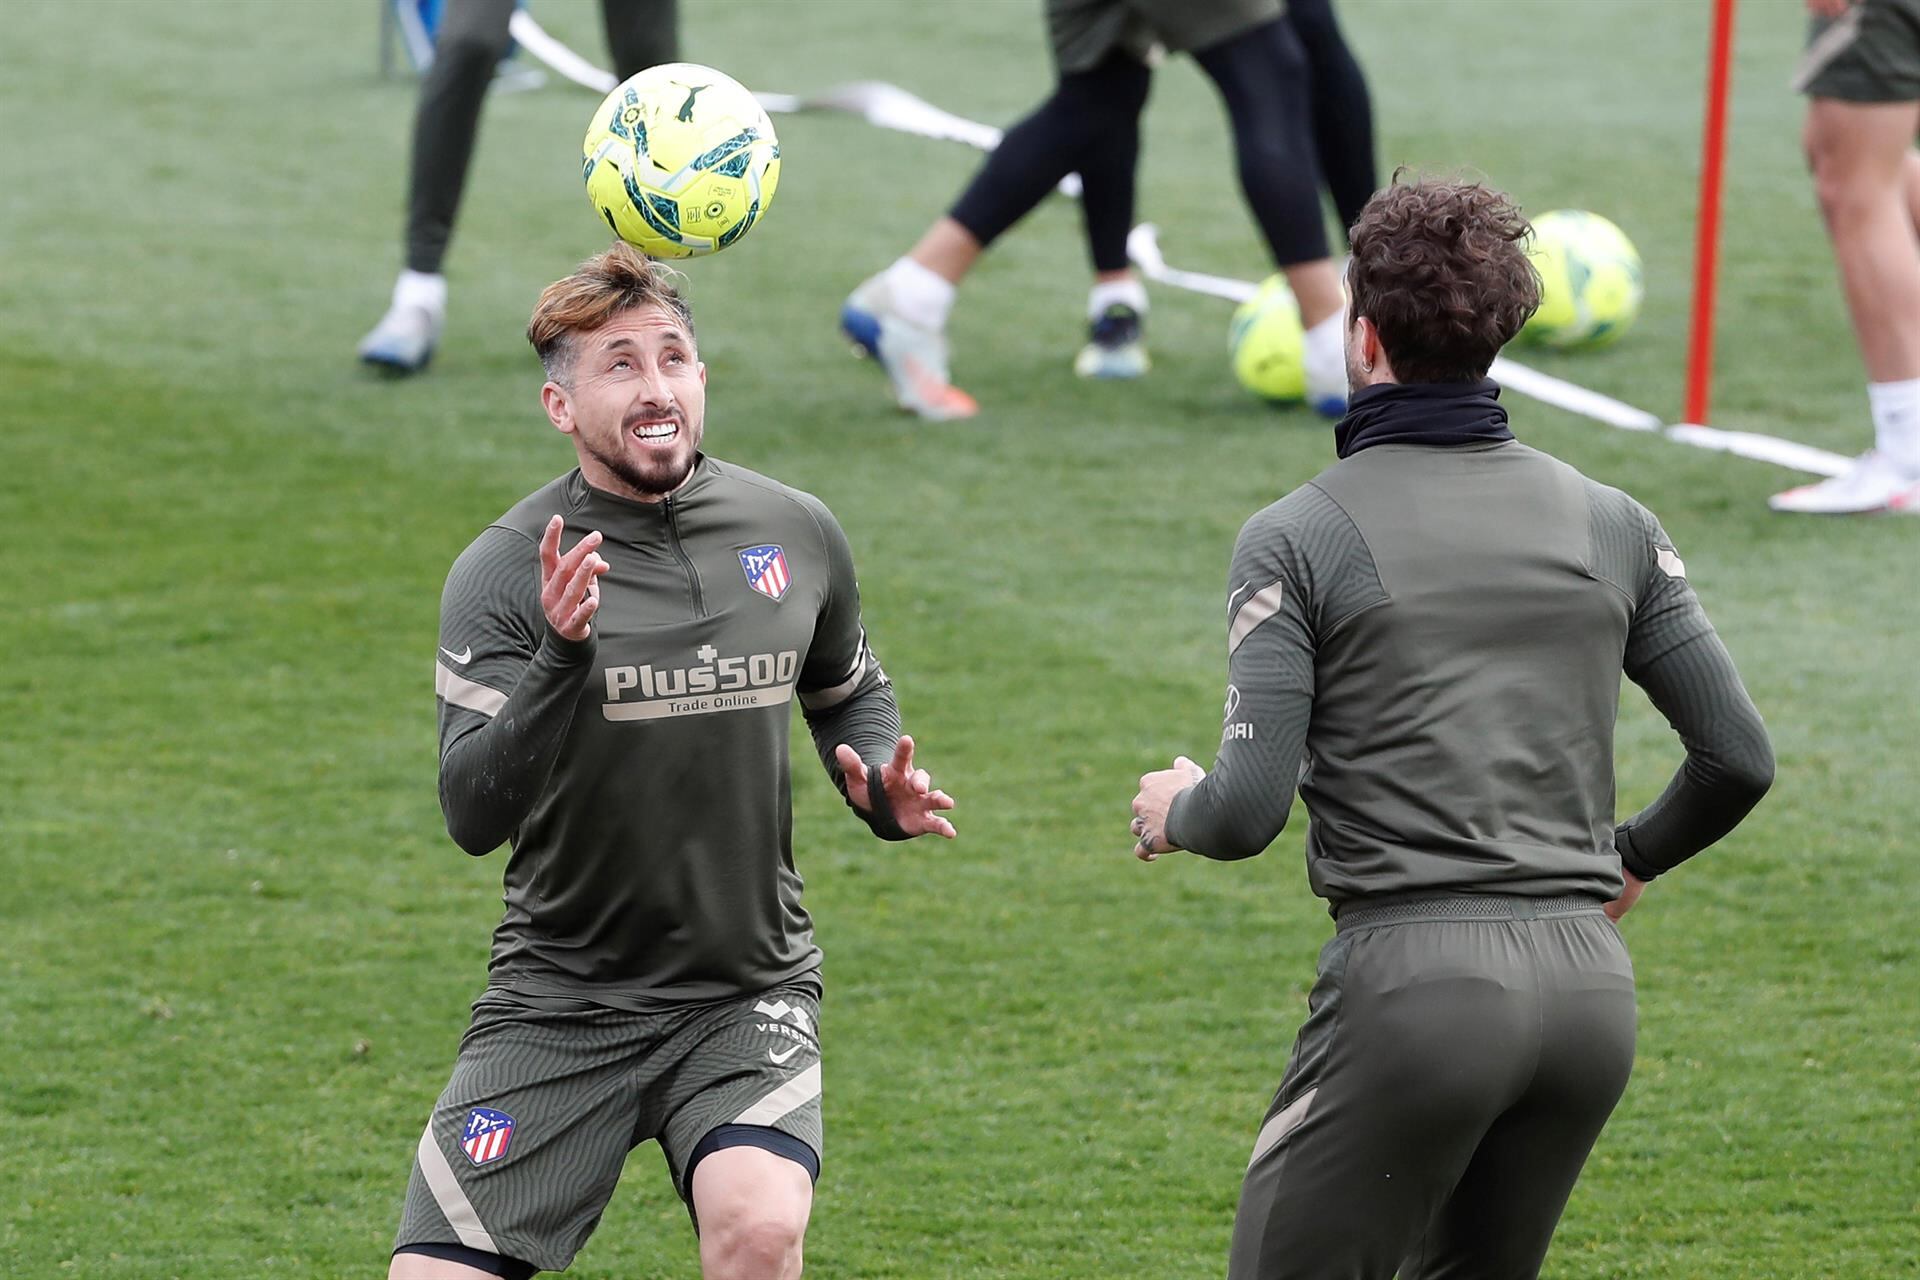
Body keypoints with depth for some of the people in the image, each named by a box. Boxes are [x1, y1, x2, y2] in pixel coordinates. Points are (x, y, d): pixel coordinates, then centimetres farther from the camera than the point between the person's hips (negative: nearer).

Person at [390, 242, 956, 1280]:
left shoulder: (795, 533, 1)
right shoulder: (503, 572, -10)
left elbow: (851, 692, 21)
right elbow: (472, 816, -20)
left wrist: (883, 791, -2)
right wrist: (559, 657, -36)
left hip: (748, 993, 1)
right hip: (562, 997, -1)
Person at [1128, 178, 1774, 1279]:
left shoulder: (1297, 537, -3)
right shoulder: (1611, 525, 10)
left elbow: (1249, 808, -8)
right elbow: (1740, 758, 10)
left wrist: (1175, 810, 14)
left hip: (1414, 980, -5)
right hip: (1591, 984, 5)